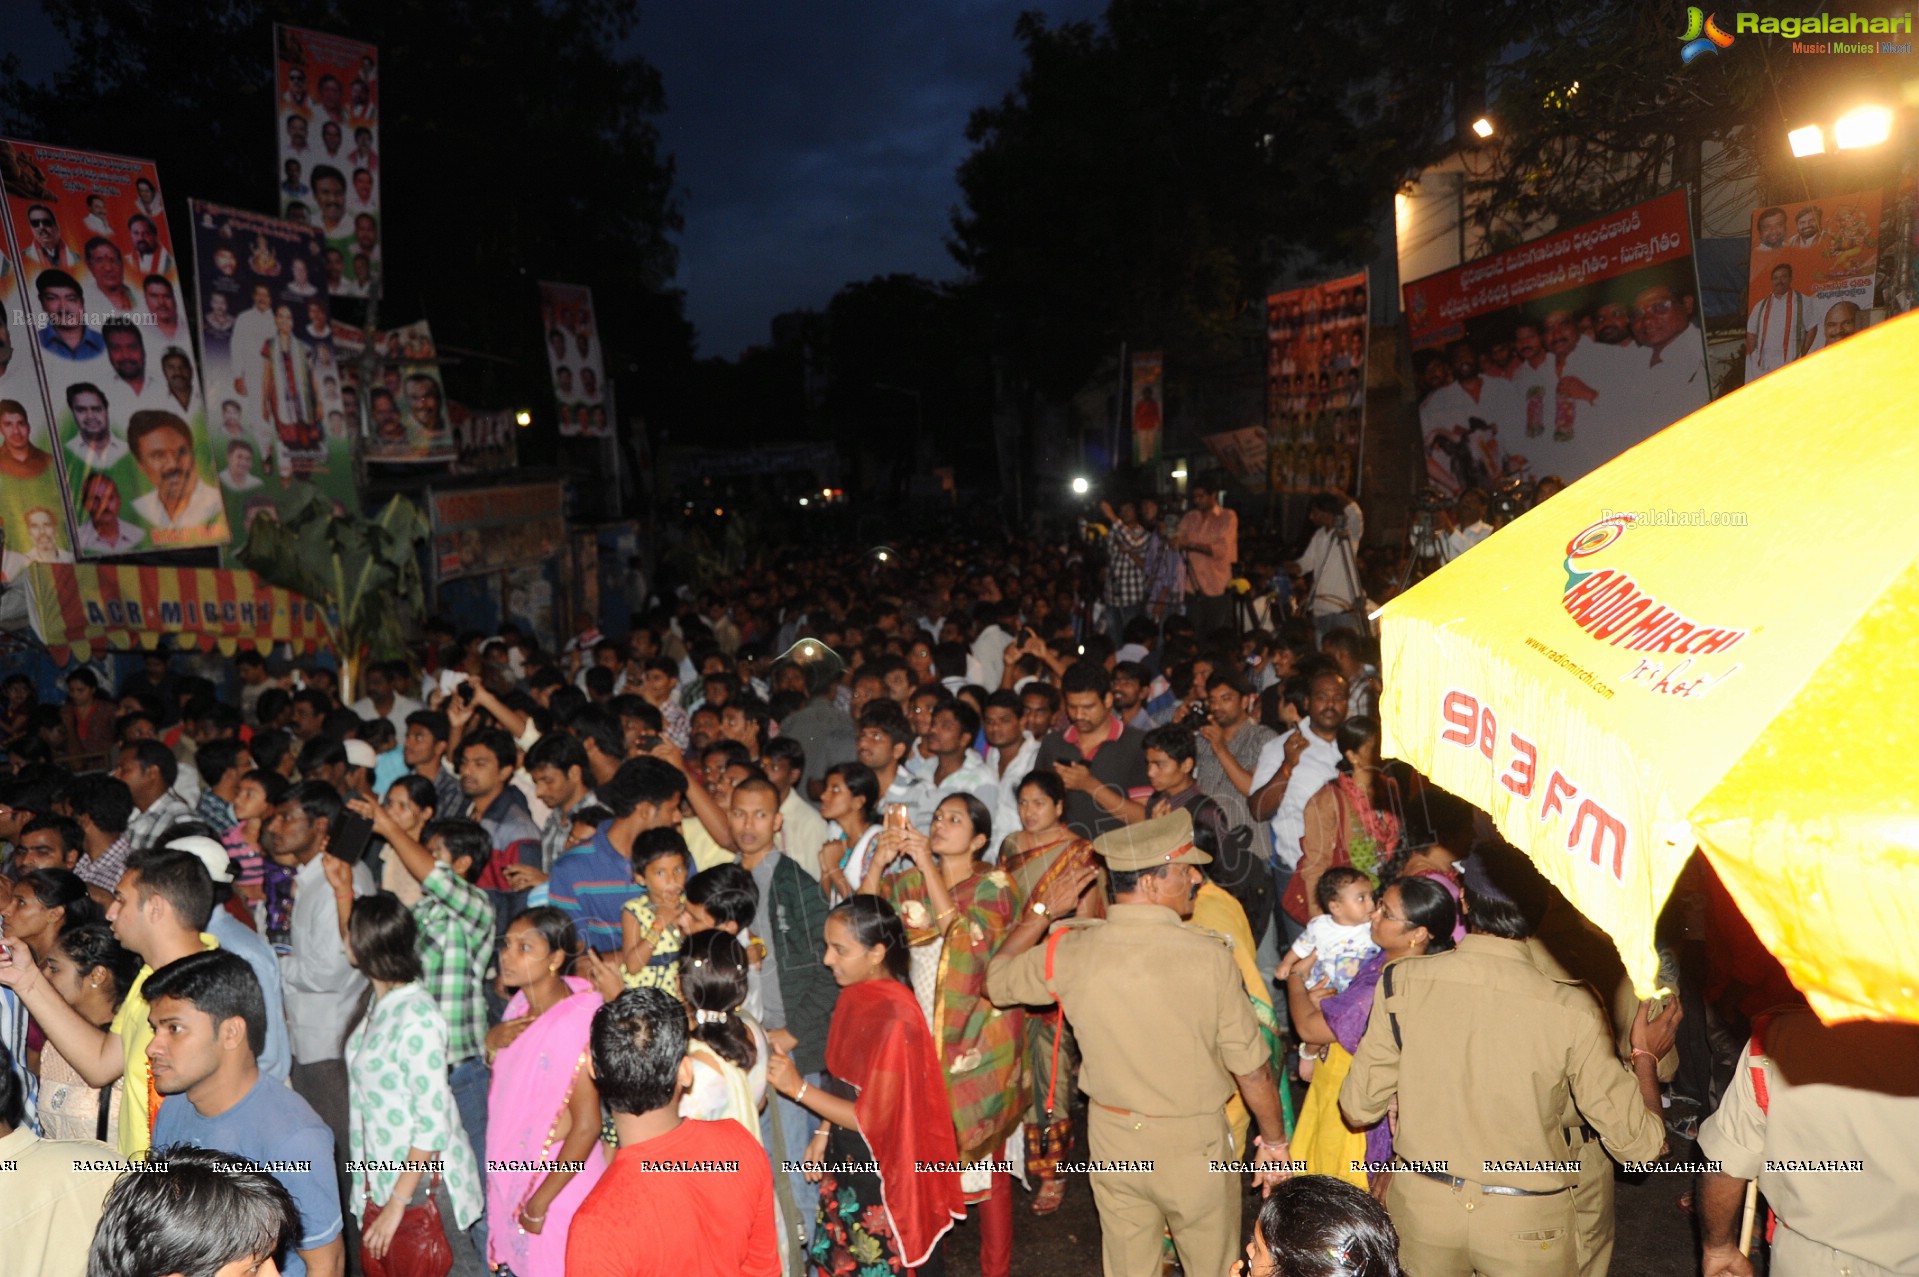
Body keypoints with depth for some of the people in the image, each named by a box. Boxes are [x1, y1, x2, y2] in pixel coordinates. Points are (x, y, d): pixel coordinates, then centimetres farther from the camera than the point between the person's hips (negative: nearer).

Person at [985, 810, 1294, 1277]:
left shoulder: (1070, 951, -13)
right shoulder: (1207, 956, -22)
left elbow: (997, 981, 6)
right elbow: (1251, 1067, -13)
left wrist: (1041, 912, 13)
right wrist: (1274, 1141, 3)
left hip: (1112, 1138, 3)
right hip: (1193, 1143, -3)